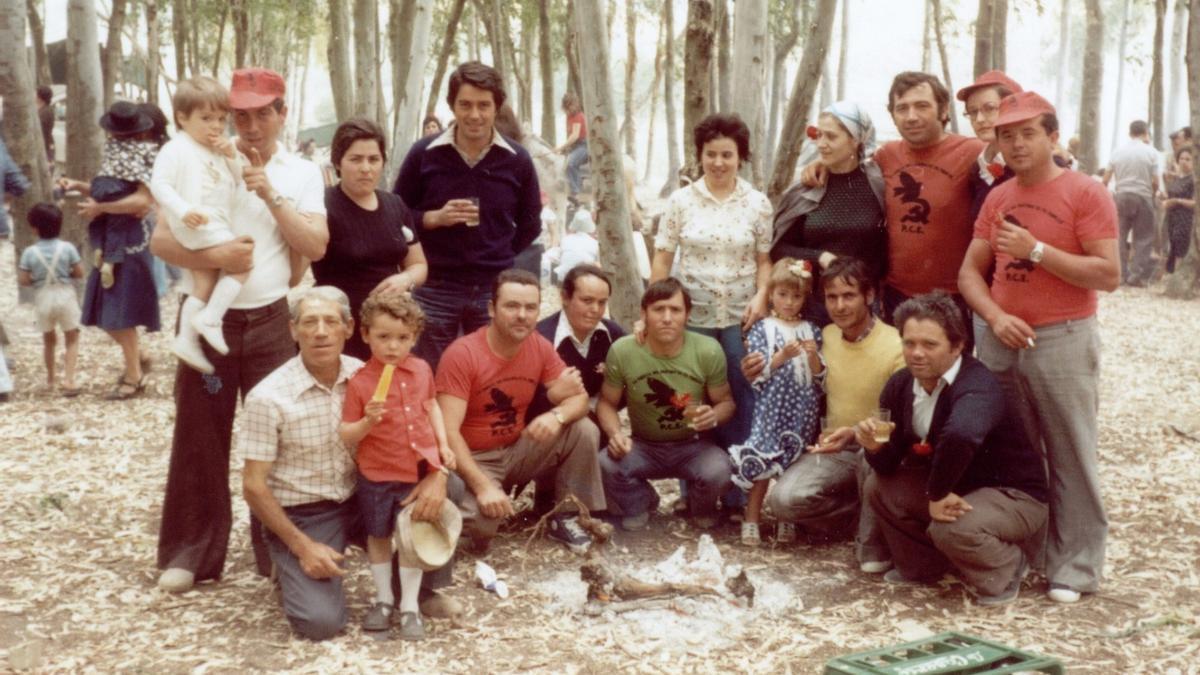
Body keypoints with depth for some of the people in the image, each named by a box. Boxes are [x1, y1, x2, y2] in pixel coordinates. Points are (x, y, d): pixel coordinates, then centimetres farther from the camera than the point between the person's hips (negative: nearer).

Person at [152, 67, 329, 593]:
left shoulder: (302, 174, 4)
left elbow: (316, 246, -8)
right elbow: (162, 240, -6)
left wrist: (272, 196, -16)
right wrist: (214, 256, -23)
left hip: (270, 319, 1)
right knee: (200, 434, 5)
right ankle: (192, 551, 15)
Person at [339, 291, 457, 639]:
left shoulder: (422, 370, -2)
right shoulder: (360, 382, -13)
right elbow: (346, 436, -9)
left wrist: (442, 443, 8)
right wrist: (367, 422, -29)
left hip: (419, 471, 2)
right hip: (377, 476, -2)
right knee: (379, 536, 14)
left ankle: (410, 606, 19)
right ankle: (383, 599, 31)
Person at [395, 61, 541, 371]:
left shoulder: (517, 160, 2)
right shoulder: (423, 154, -2)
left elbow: (530, 224, 14)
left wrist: (499, 259, 4)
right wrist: (434, 218, -12)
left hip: (495, 290, 1)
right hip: (435, 289, -1)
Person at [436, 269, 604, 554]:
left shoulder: (540, 347, -7)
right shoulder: (462, 354, -22)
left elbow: (580, 398, -4)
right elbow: (447, 431, -26)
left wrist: (557, 415, -30)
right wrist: (483, 486, -35)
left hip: (518, 450, 5)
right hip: (474, 458, -5)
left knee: (584, 430, -15)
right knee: (480, 522, -33)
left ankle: (564, 517, 2)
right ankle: (476, 521, 6)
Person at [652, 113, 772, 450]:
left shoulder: (758, 203, 3)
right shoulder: (680, 200, 1)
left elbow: (764, 259, 6)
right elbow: (662, 259, 2)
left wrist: (761, 296, -10)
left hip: (741, 317, 0)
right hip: (691, 315, 0)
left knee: (741, 397, 3)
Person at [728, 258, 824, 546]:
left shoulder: (810, 330, 10)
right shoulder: (763, 329, 1)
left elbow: (819, 376, 8)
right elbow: (756, 374, -7)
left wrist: (814, 355, -10)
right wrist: (783, 355, -18)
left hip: (803, 407, 3)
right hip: (772, 406, -3)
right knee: (763, 462, -5)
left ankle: (788, 521, 19)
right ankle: (751, 520, 5)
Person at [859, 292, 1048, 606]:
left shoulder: (977, 386, -30)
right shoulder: (900, 385, -6)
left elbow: (960, 435, -55)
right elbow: (889, 466, 1)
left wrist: (937, 494, -43)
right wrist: (876, 447, -23)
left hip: (1014, 496, -7)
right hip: (956, 487, 8)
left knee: (951, 528, -33)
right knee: (879, 487, -4)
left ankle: (1006, 571, 1)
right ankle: (924, 566, 17)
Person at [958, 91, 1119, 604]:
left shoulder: (1085, 193, -4)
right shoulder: (996, 200, 11)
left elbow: (1108, 275, -11)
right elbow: (970, 272, 10)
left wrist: (1036, 250, -16)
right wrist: (995, 316, -8)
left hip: (1063, 341, -5)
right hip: (1000, 340, 5)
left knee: (1070, 460, -2)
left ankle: (1073, 569, 6)